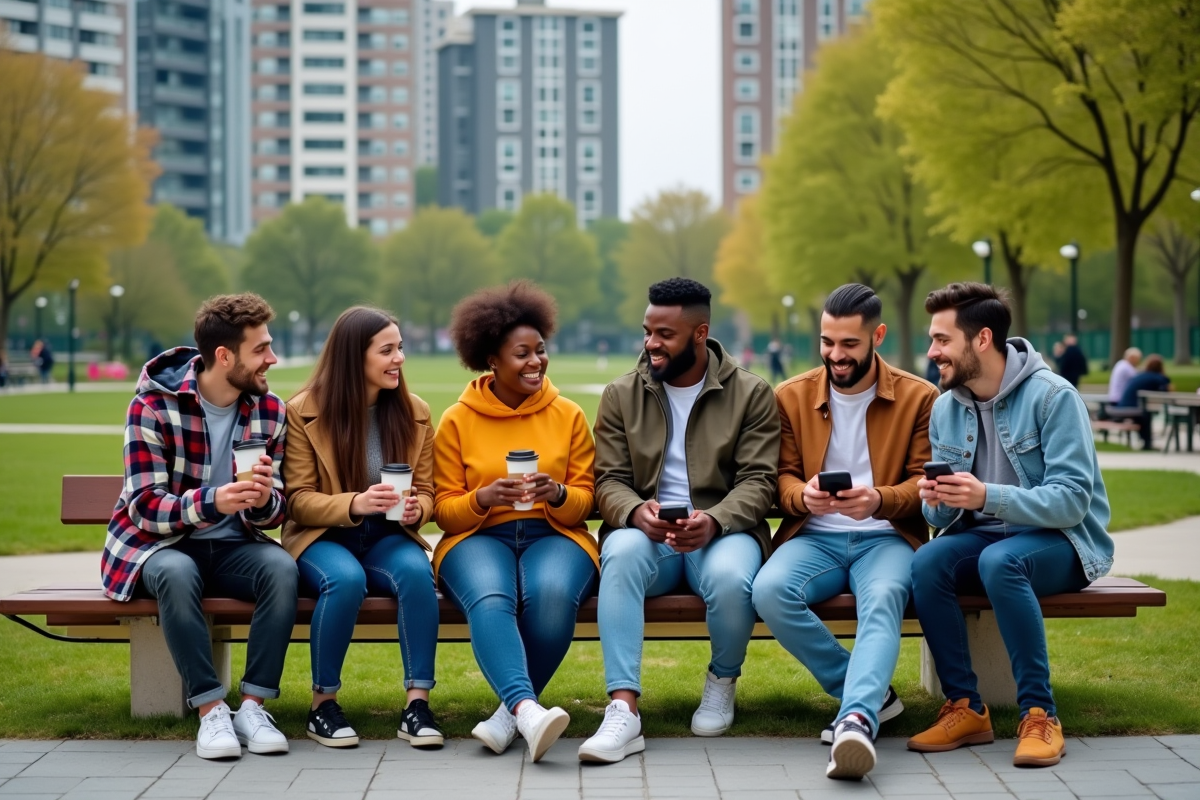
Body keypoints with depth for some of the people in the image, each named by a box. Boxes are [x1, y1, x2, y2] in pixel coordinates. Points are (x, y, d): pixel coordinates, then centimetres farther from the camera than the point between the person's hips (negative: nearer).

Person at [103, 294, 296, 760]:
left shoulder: (271, 412, -1)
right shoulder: (153, 405, -13)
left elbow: (273, 514, -1)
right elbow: (146, 507, -19)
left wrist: (262, 503, -27)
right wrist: (213, 501, -39)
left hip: (232, 547, 3)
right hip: (158, 544, -3)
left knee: (281, 568, -29)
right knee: (176, 574, -37)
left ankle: (253, 705, -25)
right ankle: (211, 711, -30)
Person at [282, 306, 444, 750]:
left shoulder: (414, 412, 7)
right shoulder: (304, 412, -4)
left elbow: (425, 491, 12)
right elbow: (298, 500, -7)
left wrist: (416, 509, -14)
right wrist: (354, 504, -26)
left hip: (387, 538, 3)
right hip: (321, 537, -3)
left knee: (417, 572, -32)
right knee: (345, 579, -37)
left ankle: (417, 704, -29)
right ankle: (323, 705, -19)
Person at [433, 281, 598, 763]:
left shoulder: (568, 416, 9)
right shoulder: (457, 421, 7)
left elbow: (585, 500, 9)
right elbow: (444, 509, 6)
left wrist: (558, 494, -14)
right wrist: (483, 498, -15)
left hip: (554, 535, 1)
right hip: (478, 538, -1)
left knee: (551, 595, -36)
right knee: (489, 600, -37)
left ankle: (512, 709, -21)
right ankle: (529, 710, -54)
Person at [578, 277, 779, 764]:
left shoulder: (751, 394, 4)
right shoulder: (621, 396, 9)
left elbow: (758, 481, -5)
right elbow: (609, 481, 3)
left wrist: (714, 519, -25)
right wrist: (636, 512, -22)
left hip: (723, 529, -1)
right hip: (647, 531, 1)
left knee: (731, 578, -36)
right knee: (622, 551, -36)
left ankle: (723, 680, 0)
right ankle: (623, 711, -42)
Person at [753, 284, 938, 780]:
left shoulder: (919, 398, 4)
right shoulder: (792, 396, 9)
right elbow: (783, 478, 8)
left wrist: (879, 500, -21)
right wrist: (803, 494, -17)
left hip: (886, 537, -2)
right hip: (815, 537, 2)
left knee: (883, 598, -38)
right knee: (768, 591, -31)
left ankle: (857, 719, -57)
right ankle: (872, 694, -18)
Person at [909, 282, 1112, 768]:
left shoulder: (1052, 396, -14)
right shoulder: (946, 408, 5)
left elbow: (1072, 499, -21)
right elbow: (943, 516, 7)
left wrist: (987, 497, -34)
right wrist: (940, 503, -19)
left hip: (1062, 540, -5)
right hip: (983, 536, 5)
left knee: (1000, 559, -37)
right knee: (927, 563, -26)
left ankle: (1039, 713, -27)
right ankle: (965, 708, -18)